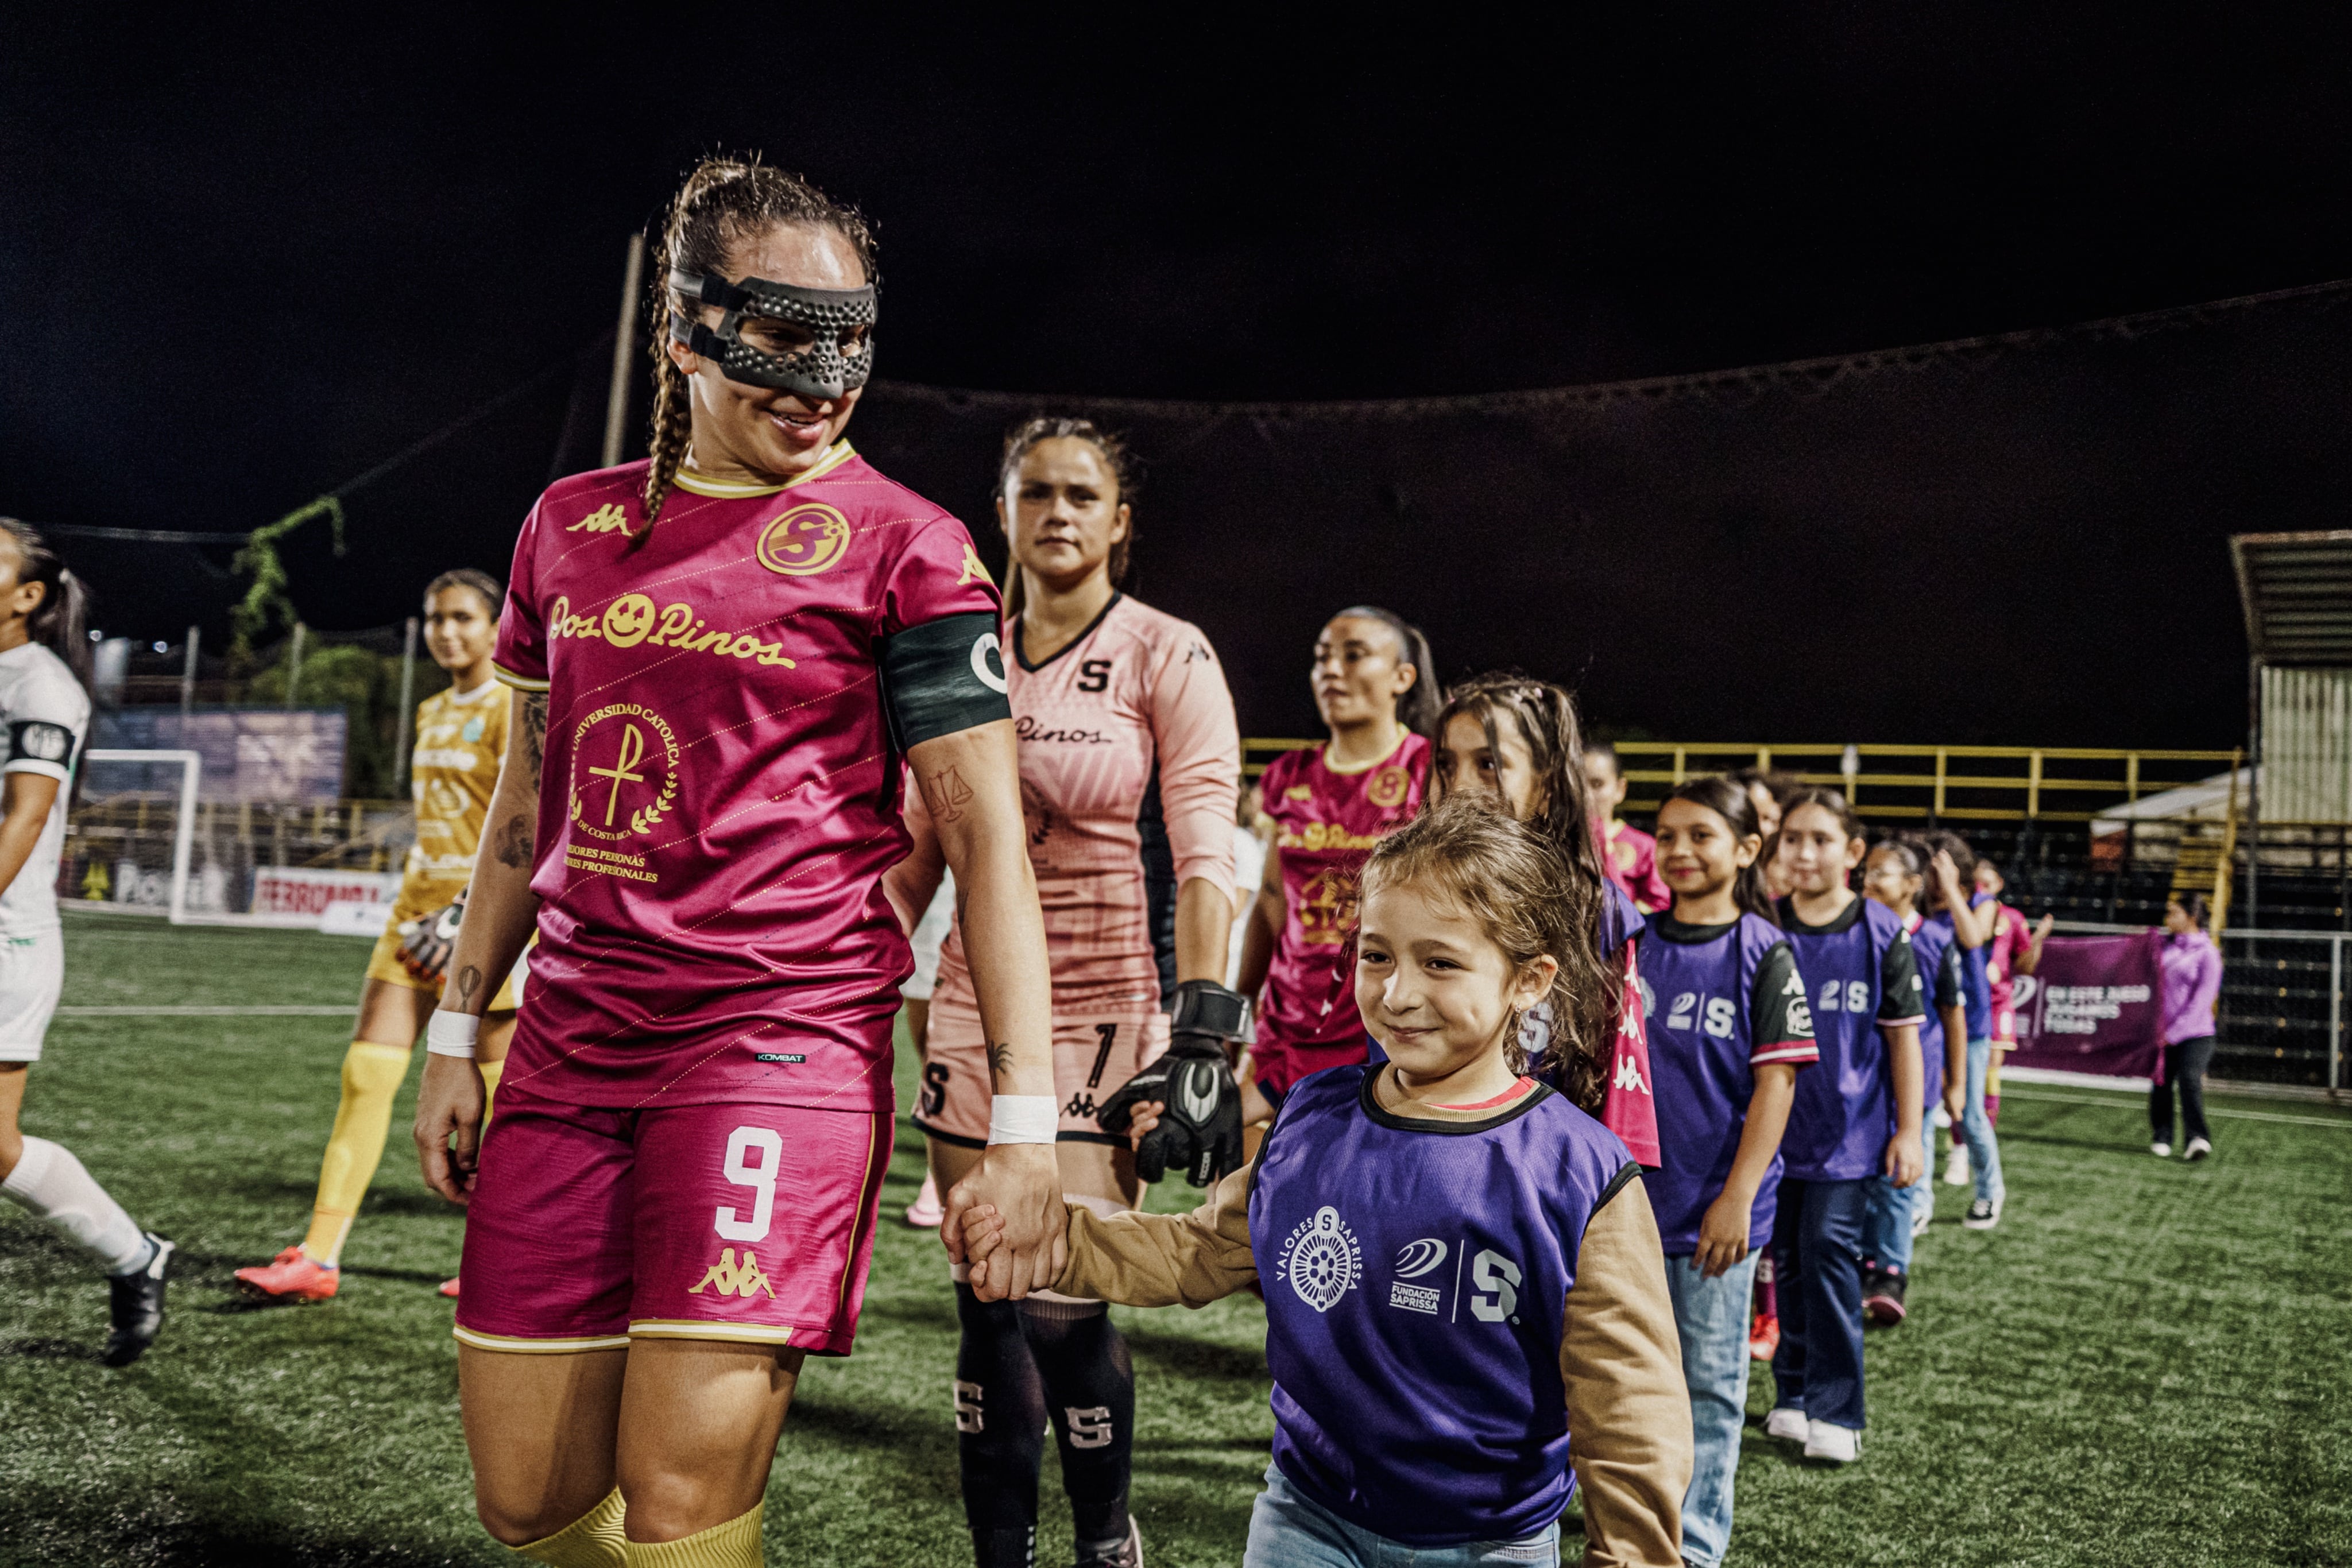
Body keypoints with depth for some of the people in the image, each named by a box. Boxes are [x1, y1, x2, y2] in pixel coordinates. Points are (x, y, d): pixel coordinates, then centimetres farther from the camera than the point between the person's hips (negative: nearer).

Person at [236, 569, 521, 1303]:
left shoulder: (512, 707, -9)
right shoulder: (432, 713, 16)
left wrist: (462, 914, -21)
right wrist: (419, 909, 19)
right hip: (419, 908, 7)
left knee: (493, 1093, 0)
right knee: (367, 1071, 0)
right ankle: (319, 1257, 4)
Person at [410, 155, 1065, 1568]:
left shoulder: (903, 545, -4)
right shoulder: (574, 522, 11)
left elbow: (985, 829, -8)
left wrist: (1025, 1118, -13)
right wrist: (457, 1032, 19)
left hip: (779, 1039, -5)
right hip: (573, 1041, 6)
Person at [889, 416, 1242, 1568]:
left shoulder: (1166, 657, -3)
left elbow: (1205, 856, -13)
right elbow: (915, 851, 13)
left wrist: (1204, 1031, -24)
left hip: (1108, 1011, -4)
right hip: (974, 1008, 4)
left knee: (1060, 1302, -9)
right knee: (987, 1308, 7)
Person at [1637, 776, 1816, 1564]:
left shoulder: (1764, 953, -7)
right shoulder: (1633, 943, 3)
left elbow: (1776, 1079, -11)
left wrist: (1738, 1195, -15)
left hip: (1718, 1202, -4)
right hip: (1632, 1192, 4)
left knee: (1709, 1379, 7)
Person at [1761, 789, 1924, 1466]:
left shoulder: (1882, 934, -4)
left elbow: (1904, 1036, -1)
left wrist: (1909, 1131, -2)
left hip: (1849, 1130, -3)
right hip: (1777, 1125, 3)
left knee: (1829, 1249, -9)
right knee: (1789, 1258, 11)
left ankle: (1835, 1410, 2)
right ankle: (1794, 1394, 24)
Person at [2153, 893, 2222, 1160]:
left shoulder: (2208, 953, -5)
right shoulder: (2164, 945, 10)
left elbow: (2202, 1000, -11)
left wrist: (2174, 1032, -15)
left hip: (2194, 1033, -5)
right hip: (2162, 1033, 5)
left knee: (2190, 1080, -19)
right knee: (2160, 1085, 3)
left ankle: (2198, 1138, -14)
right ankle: (2162, 1139, 14)